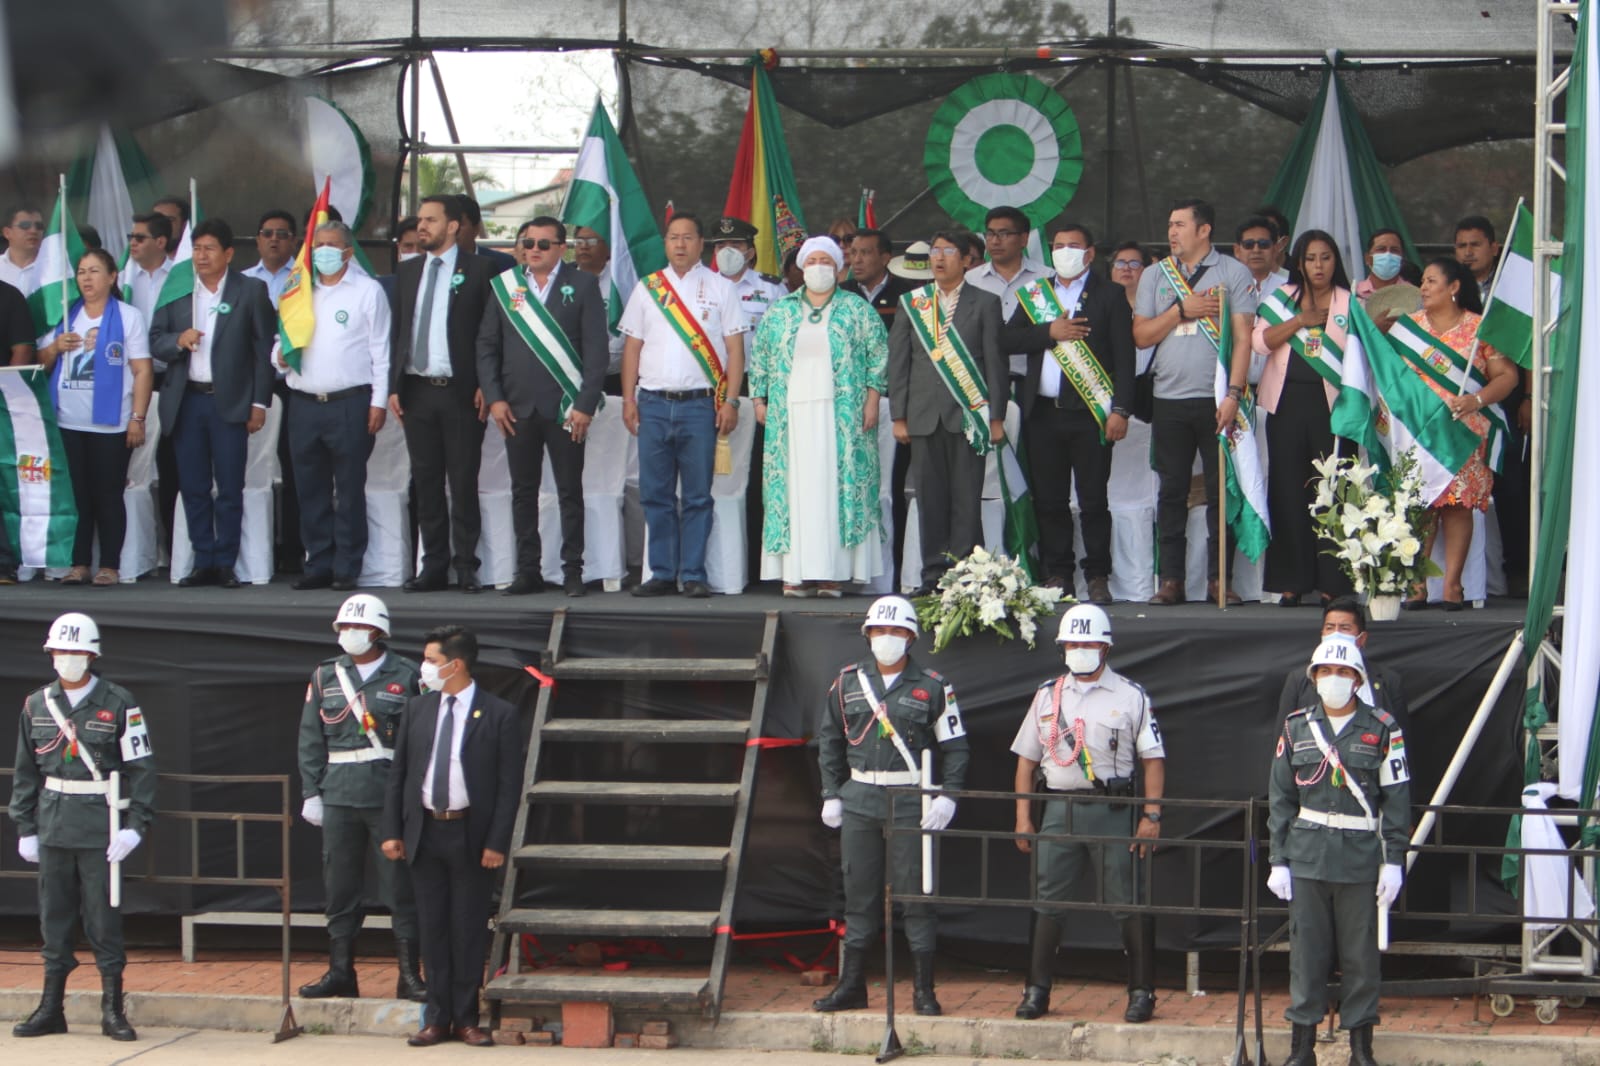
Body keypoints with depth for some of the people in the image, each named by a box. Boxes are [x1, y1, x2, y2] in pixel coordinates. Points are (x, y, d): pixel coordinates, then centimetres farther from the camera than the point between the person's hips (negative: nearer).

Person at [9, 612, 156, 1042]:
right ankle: (51, 1009, 15)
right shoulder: (36, 705, 9)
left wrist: (136, 826, -11)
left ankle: (113, 1010, 7)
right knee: (54, 919, 8)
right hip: (53, 827, 4)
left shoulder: (119, 704, -3)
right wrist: (25, 827, 9)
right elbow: (25, 772, 13)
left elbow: (141, 769, -4)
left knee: (104, 921, -1)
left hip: (101, 829, -4)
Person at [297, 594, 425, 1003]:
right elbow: (311, 739, 12)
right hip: (339, 797, 3)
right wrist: (311, 792, 5)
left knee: (400, 888, -2)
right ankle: (340, 973, 15)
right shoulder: (325, 676, 11)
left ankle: (409, 975, 4)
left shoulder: (405, 676, 1)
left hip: (390, 797, -3)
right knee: (339, 888, 7)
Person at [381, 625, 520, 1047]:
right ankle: (438, 1017, 13)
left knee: (469, 929, 3)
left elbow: (510, 783, -6)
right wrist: (392, 831, 2)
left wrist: (497, 842, -11)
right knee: (432, 928, 7)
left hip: (471, 837, -4)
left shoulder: (499, 715, -5)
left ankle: (466, 1018, 11)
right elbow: (399, 773, 10)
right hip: (425, 832, 4)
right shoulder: (416, 710, 8)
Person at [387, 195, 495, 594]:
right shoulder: (407, 272, 14)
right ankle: (434, 565, 10)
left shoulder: (478, 270, 0)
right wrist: (394, 386, 7)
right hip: (417, 391, 5)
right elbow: (396, 332, 15)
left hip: (461, 392, -5)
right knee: (426, 483, 6)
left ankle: (466, 566, 3)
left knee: (463, 482, -1)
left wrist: (485, 385, -10)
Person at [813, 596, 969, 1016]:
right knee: (859, 895, 8)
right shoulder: (847, 682, 10)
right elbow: (829, 741, 16)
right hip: (859, 800, 3)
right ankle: (851, 985, 15)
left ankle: (924, 991, 3)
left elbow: (955, 747, 1)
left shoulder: (933, 687, 0)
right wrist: (831, 795, 9)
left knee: (916, 895, -3)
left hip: (911, 803, -3)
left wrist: (947, 796, -10)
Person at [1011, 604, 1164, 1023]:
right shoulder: (1048, 695, 13)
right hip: (1059, 810, 3)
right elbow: (1027, 758, 15)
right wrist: (1023, 816, 8)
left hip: (1112, 811, -3)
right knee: (1046, 901, 2)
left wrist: (1151, 815, -8)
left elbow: (1153, 759, 0)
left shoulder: (1130, 697, 2)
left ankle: (1141, 993, 6)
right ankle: (1037, 991, 10)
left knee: (1128, 905, -2)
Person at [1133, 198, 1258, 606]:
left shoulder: (1232, 273, 4)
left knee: (1221, 490, -3)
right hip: (1170, 399, 3)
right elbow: (1141, 335, 8)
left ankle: (1220, 580, 2)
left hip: (1216, 400, -3)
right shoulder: (1155, 276, 14)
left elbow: (1243, 338, -2)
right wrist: (1182, 310, -5)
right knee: (1171, 492, 3)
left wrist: (1233, 394, -11)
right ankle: (1171, 581, 5)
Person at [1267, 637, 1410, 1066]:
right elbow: (1281, 799, 10)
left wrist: (1393, 861, -3)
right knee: (1306, 950, 3)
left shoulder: (1381, 729, 1)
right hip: (1307, 854, 2)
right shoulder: (1296, 728, 8)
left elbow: (1396, 800, 1)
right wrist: (1278, 860, 5)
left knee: (1360, 953, 2)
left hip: (1360, 857, -2)